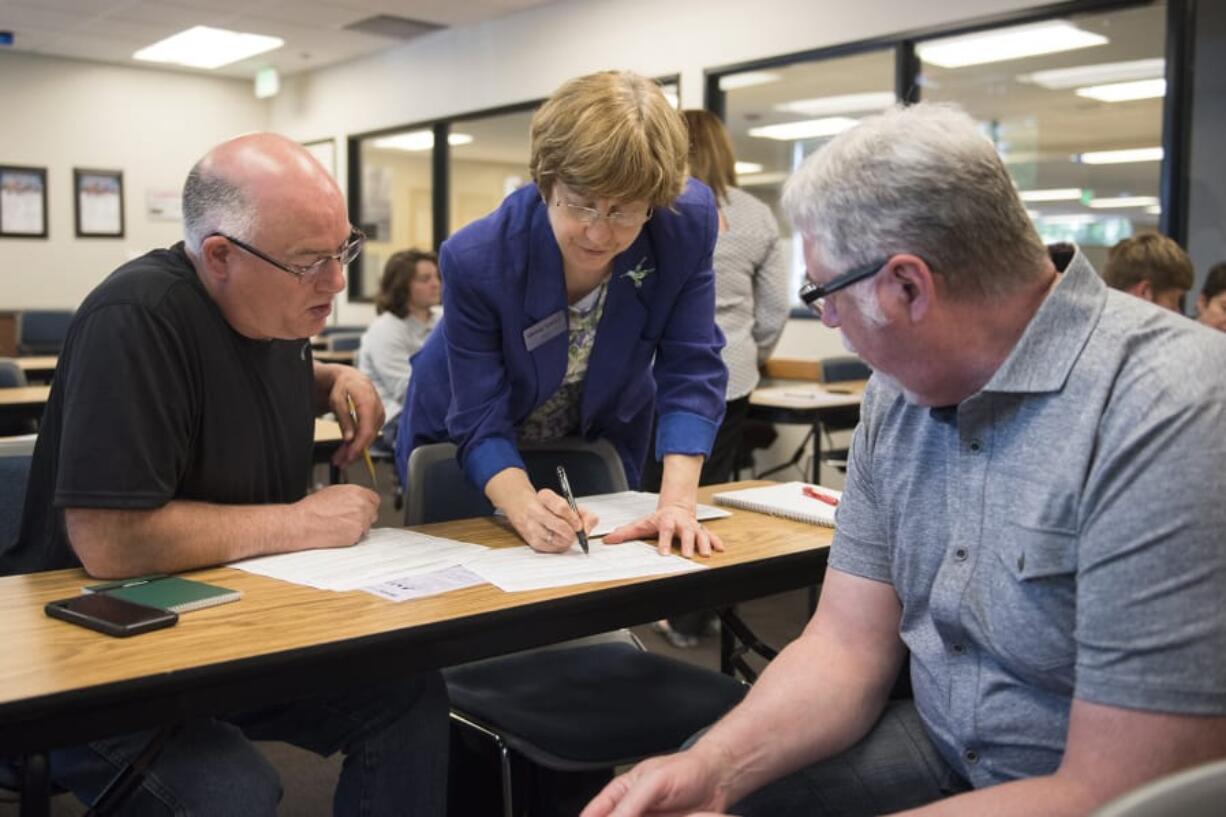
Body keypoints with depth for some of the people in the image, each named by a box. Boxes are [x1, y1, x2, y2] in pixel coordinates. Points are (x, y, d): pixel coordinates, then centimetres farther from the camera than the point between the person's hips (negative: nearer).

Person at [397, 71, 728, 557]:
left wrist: (677, 504, -36)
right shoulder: (476, 259, -34)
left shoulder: (688, 224, -28)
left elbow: (691, 375, -24)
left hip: (601, 438, 3)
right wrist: (526, 510, -48)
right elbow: (481, 424, -30)